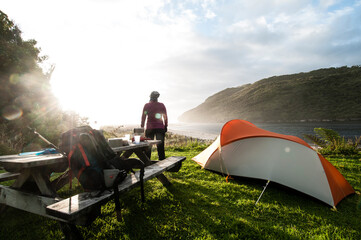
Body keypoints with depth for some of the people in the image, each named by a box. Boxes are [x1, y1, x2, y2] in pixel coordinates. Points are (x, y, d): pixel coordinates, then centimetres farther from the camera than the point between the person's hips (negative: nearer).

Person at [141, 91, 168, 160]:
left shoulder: (146, 105, 0)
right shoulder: (162, 105, 3)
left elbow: (143, 117, 0)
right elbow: (165, 117, 3)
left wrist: (142, 127, 5)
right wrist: (166, 126, 9)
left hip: (150, 128, -1)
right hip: (160, 128, 1)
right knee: (160, 146, 7)